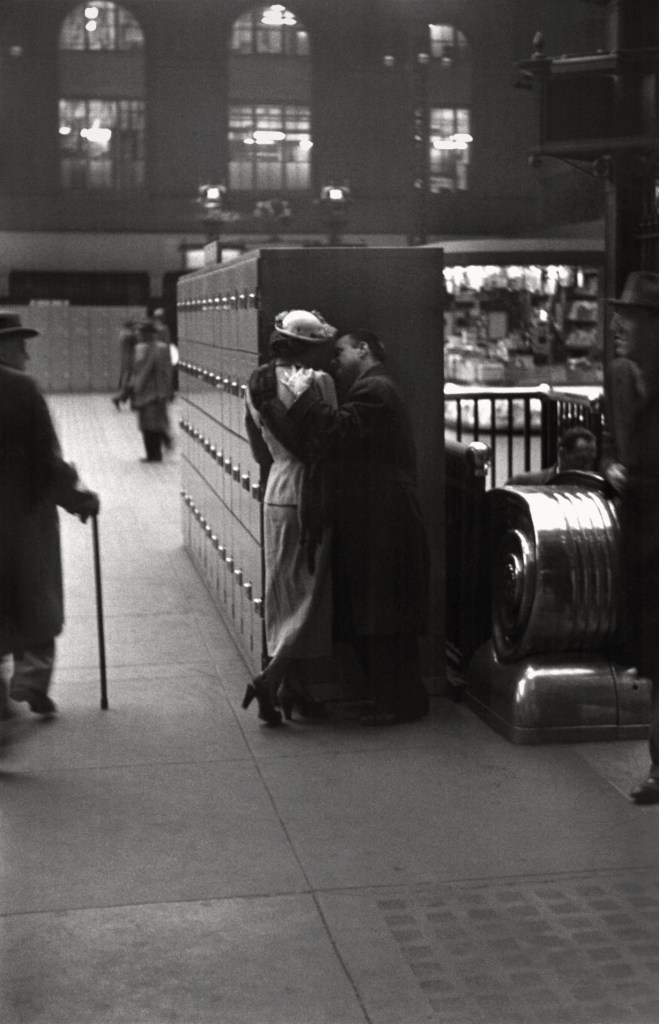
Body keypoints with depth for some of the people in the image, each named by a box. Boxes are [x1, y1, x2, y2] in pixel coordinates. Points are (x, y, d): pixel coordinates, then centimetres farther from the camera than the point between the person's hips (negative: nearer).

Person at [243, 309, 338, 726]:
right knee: (311, 593, 0)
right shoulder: (318, 381, -13)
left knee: (288, 593, 13)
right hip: (310, 495, -7)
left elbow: (260, 451, 13)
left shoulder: (257, 385, 8)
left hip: (276, 495, 7)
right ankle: (270, 678, -9)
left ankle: (293, 686, 18)